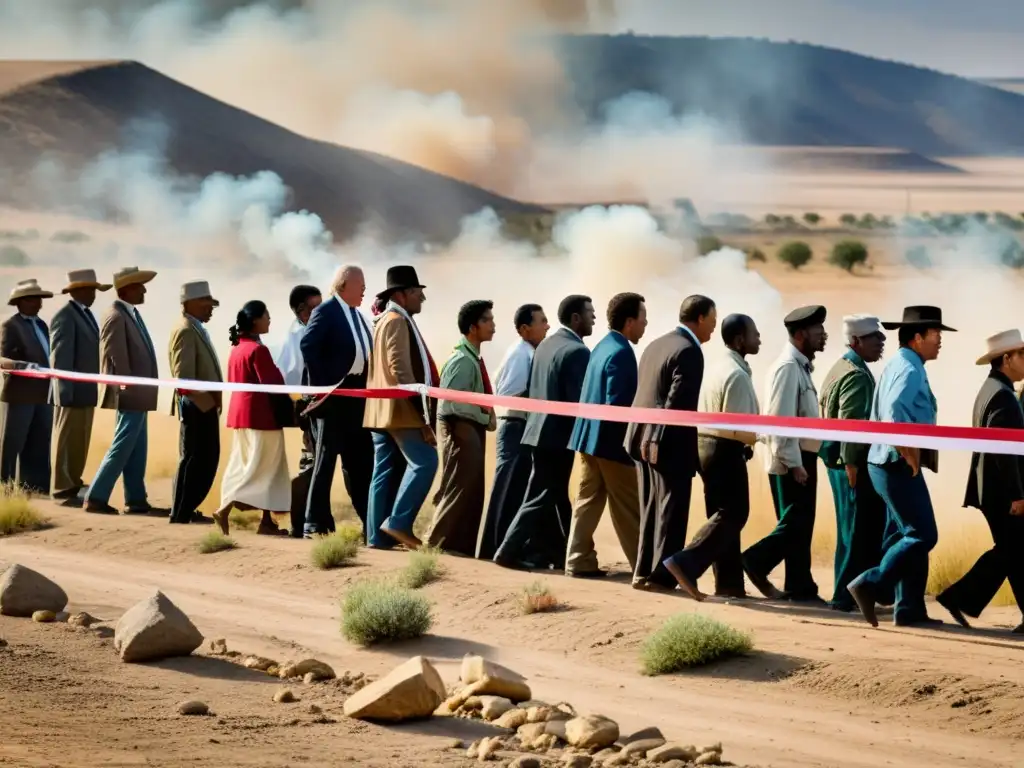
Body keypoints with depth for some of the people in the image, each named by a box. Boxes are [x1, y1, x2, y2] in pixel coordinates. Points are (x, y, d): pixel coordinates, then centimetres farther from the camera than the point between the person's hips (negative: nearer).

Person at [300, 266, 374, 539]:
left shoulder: (358, 316, 16)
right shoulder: (326, 312, -9)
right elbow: (308, 345, -20)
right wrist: (319, 385, -21)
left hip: (357, 397, 8)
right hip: (334, 396, -8)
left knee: (361, 460, 10)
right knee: (326, 458, -3)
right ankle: (317, 523, 1)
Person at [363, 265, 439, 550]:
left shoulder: (387, 321, 21)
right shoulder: (397, 321, -11)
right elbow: (401, 370, -19)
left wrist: (422, 413, 23)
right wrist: (420, 411, -19)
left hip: (383, 410, 10)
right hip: (400, 409, -10)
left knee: (387, 471, 7)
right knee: (424, 461, -12)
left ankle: (380, 535, 5)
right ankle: (398, 522, -15)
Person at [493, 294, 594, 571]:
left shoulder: (546, 344, 10)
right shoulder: (577, 351, -17)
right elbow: (578, 400, -19)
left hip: (540, 429, 9)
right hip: (558, 435, -9)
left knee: (554, 497, 13)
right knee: (542, 498, -2)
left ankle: (558, 553, 18)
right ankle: (510, 552, -4)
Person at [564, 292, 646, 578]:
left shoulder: (603, 346, 12)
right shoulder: (621, 352, -17)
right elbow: (618, 403, -22)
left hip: (589, 435, 9)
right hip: (611, 439, -9)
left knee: (589, 499, 9)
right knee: (628, 508, -2)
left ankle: (580, 561, 9)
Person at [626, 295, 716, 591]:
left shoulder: (656, 345, 13)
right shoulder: (689, 351, -14)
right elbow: (677, 401, -20)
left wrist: (648, 438, 15)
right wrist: (659, 440, -18)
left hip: (644, 439, 9)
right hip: (671, 443, -9)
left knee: (651, 509, 13)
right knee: (671, 511, -2)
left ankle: (644, 571, 15)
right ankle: (662, 575, -2)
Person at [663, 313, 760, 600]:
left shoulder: (718, 368, 12)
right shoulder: (737, 375, -17)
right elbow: (737, 426, -21)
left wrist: (748, 437, 12)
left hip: (707, 445, 10)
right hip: (726, 451, -10)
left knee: (722, 513, 12)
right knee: (733, 514, -6)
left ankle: (729, 583, 14)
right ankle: (686, 564, -16)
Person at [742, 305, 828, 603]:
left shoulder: (802, 367, 14)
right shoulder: (788, 367, -16)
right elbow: (780, 420, -21)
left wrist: (804, 461, 15)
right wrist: (794, 464, -22)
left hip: (802, 458, 10)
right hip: (791, 460, -10)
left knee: (801, 525, 9)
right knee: (795, 523, -10)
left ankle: (801, 589, 11)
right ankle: (755, 561, -1)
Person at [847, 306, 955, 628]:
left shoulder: (897, 366, 17)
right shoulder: (909, 370, -15)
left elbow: (879, 415, 23)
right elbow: (894, 412, -30)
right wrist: (909, 453, -21)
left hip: (886, 462, 10)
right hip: (899, 466, -10)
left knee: (912, 535, 12)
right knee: (923, 535, -9)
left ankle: (909, 609, 12)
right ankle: (870, 585, -10)